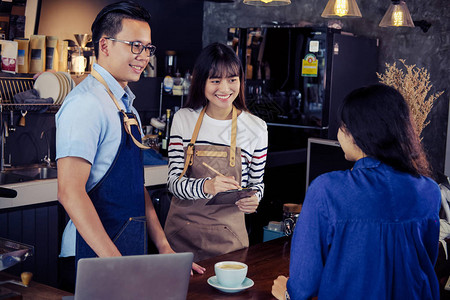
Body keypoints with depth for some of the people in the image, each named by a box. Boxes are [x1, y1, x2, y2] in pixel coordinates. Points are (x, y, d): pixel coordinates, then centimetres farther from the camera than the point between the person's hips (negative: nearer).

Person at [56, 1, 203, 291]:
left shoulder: (126, 105, 13)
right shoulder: (86, 103, -16)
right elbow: (70, 191, -23)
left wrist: (164, 247, 10)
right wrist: (116, 263, -26)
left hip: (131, 246, 9)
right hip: (97, 254, -8)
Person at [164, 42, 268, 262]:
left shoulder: (255, 128, -2)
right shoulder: (183, 119, 0)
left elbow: (256, 183, 9)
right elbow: (174, 182, -4)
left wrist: (252, 199, -14)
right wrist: (205, 186, -24)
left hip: (227, 234, -1)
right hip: (182, 231, 1)